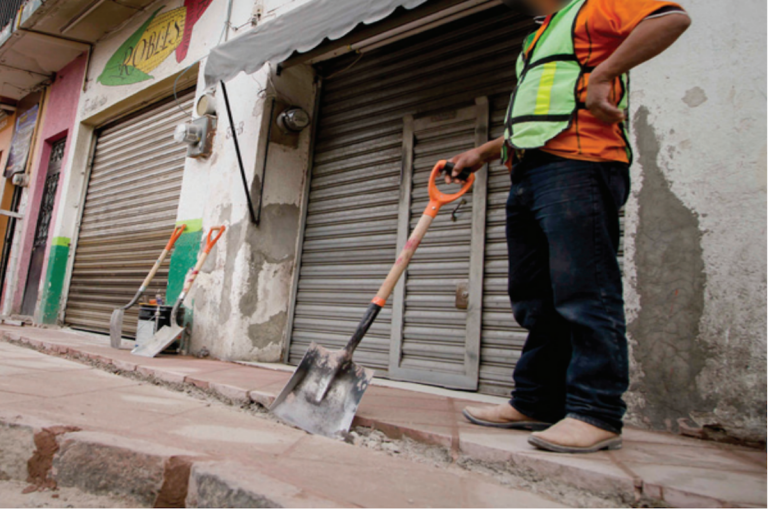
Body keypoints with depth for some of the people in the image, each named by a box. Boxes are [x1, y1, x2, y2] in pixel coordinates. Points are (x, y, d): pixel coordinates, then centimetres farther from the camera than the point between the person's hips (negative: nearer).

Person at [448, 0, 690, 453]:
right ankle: (537, 403, 12)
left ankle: (596, 414, -7)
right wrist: (485, 153, 28)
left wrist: (602, 75, -16)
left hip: (577, 166, -9)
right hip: (528, 174, 9)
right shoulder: (539, 39, 36)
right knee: (535, 298, 5)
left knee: (584, 294, -12)